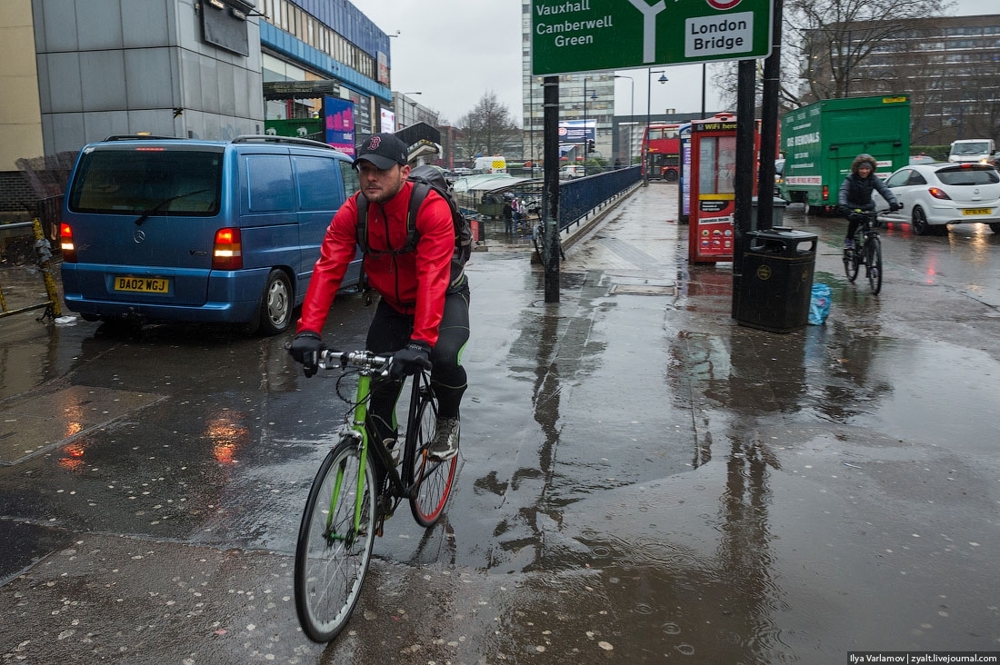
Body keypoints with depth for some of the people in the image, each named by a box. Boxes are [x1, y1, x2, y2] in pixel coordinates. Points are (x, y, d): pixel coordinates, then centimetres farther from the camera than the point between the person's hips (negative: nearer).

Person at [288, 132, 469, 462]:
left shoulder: (431, 208, -30)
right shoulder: (352, 212, -18)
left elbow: (433, 278, -40)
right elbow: (327, 270, -25)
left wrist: (421, 341, -50)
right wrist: (308, 331, -39)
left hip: (444, 297, -4)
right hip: (393, 303, 4)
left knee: (443, 355, -29)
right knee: (378, 370, -6)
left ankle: (448, 421, 2)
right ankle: (382, 435, 24)